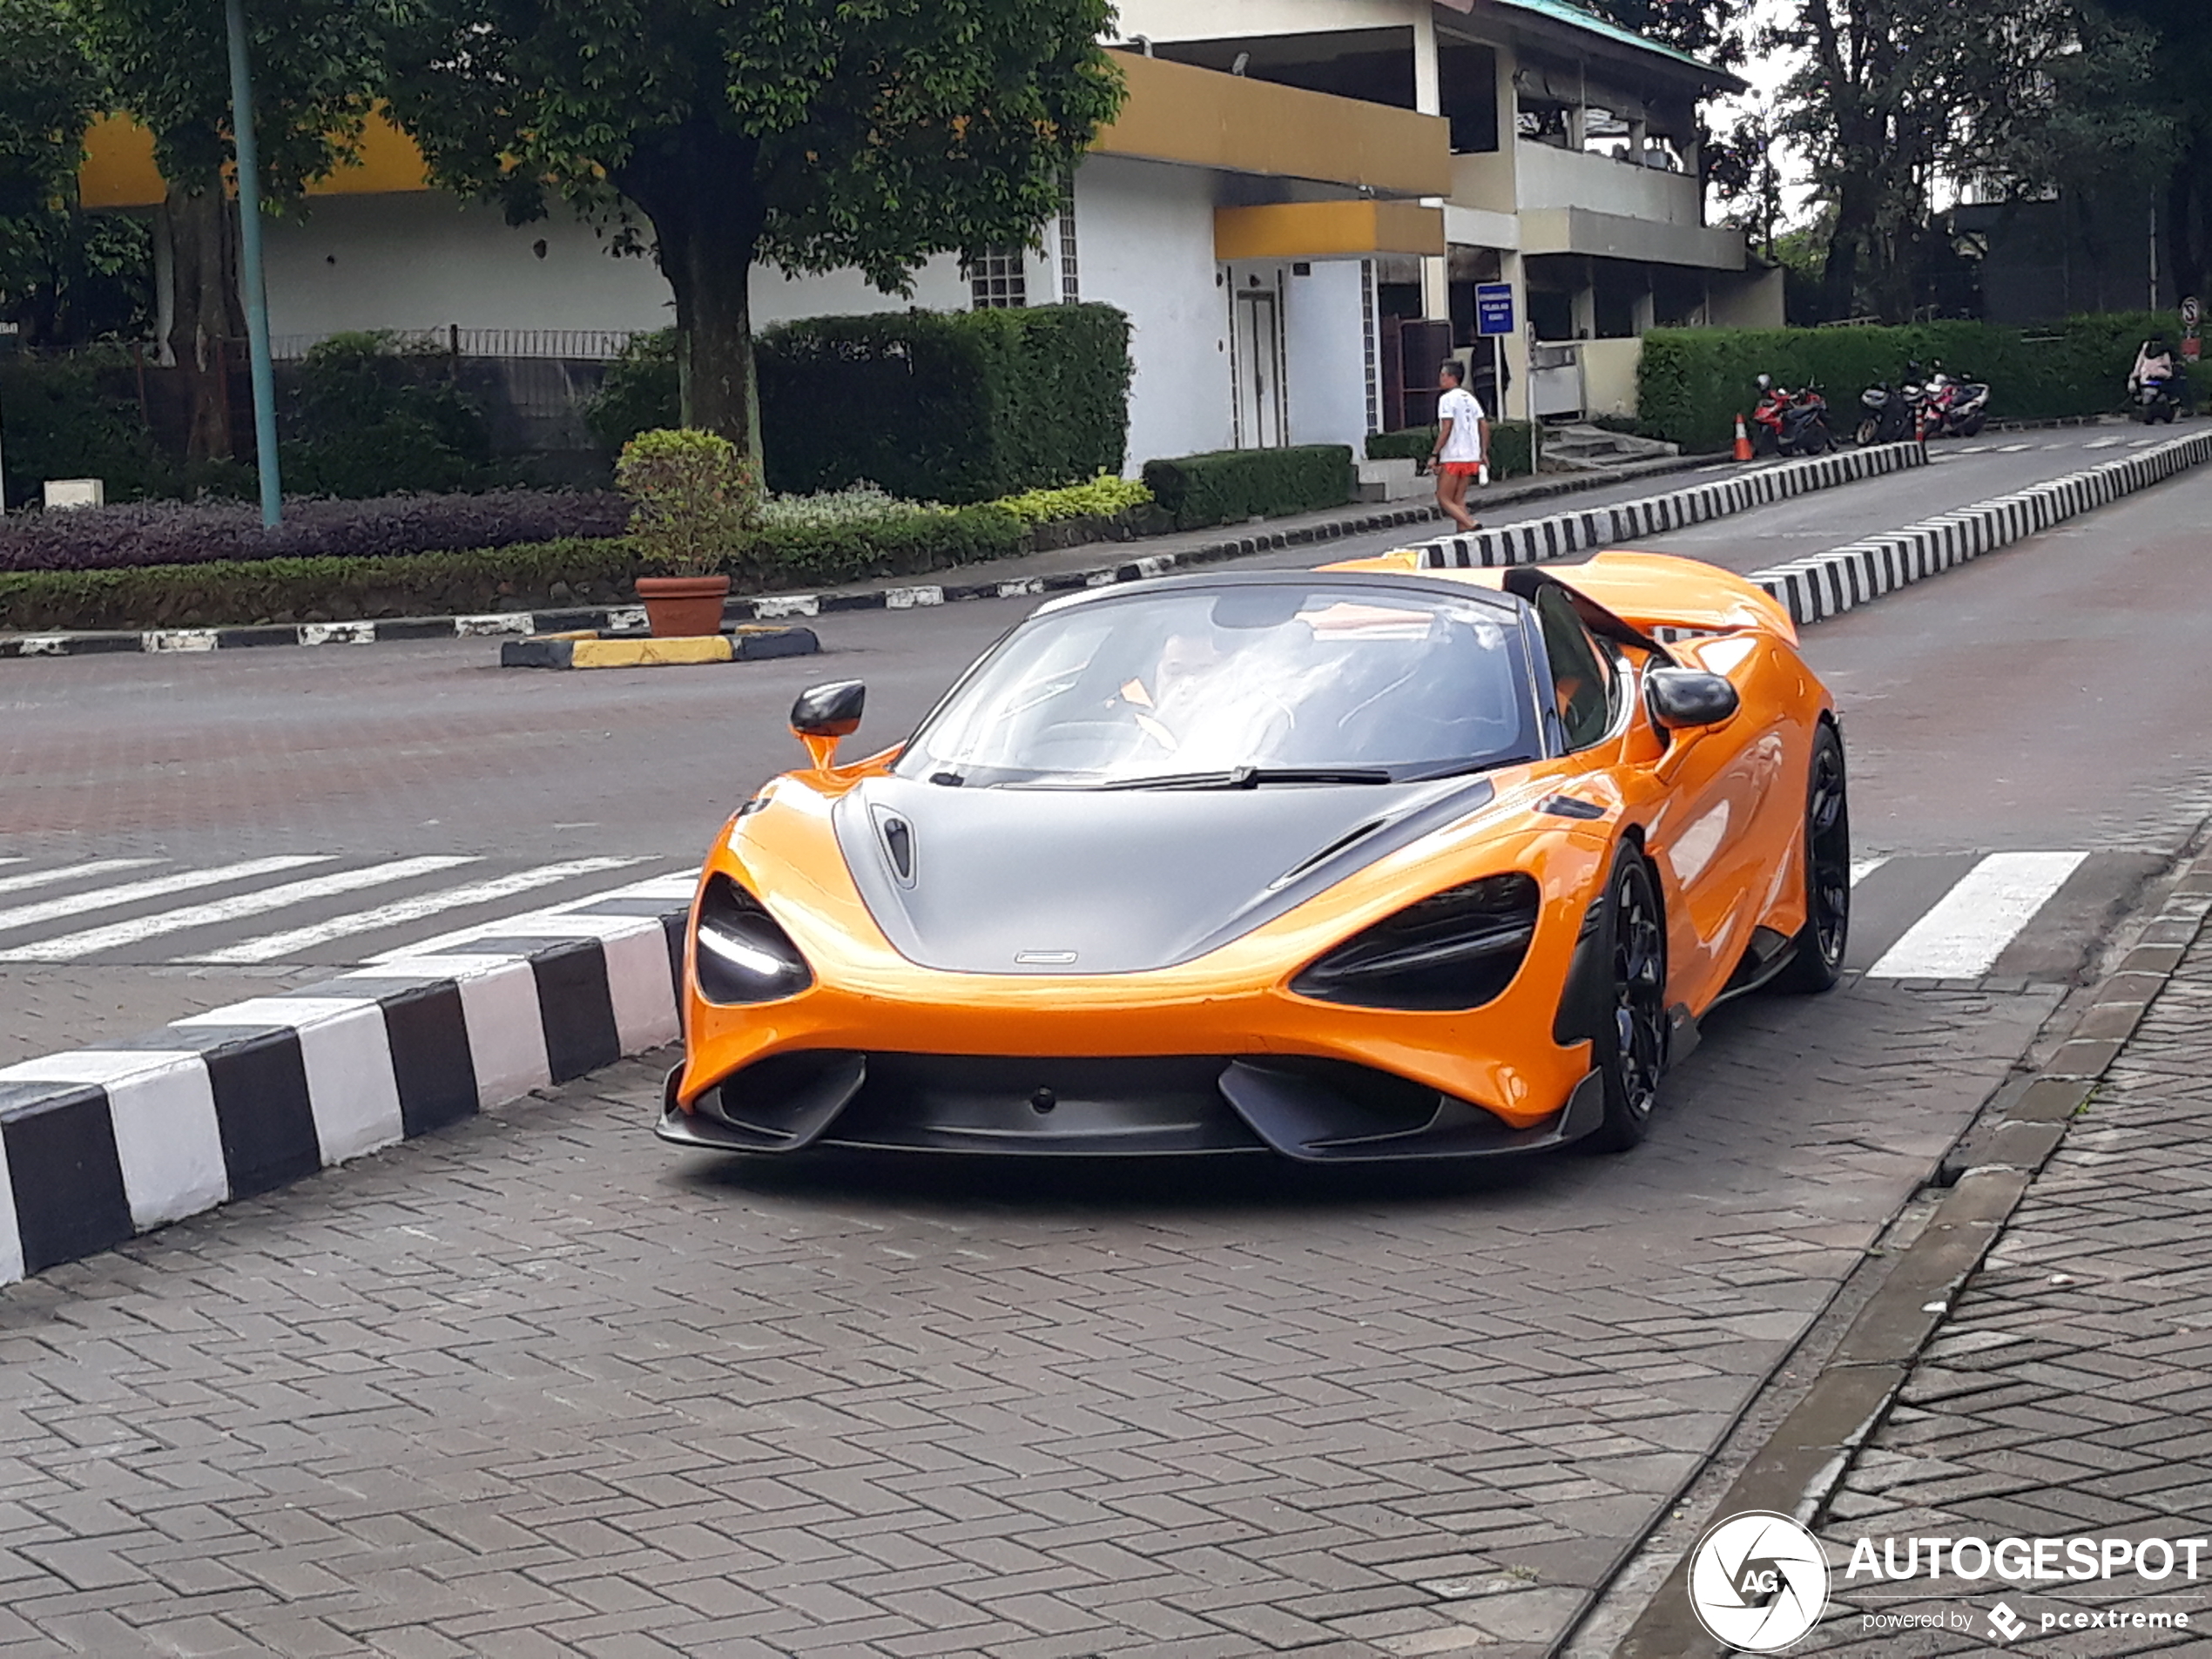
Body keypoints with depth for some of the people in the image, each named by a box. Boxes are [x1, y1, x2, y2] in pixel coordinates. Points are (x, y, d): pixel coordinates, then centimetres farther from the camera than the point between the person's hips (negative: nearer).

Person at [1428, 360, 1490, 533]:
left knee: (1444, 498, -2)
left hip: (1452, 458, -8)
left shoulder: (1447, 398, -9)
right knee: (1459, 499, 12)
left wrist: (1434, 454, -14)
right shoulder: (1470, 398, 14)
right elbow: (1484, 425, 12)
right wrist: (1484, 453, 16)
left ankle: (1471, 525, -18)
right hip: (1471, 457, 8)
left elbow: (1446, 428, -17)